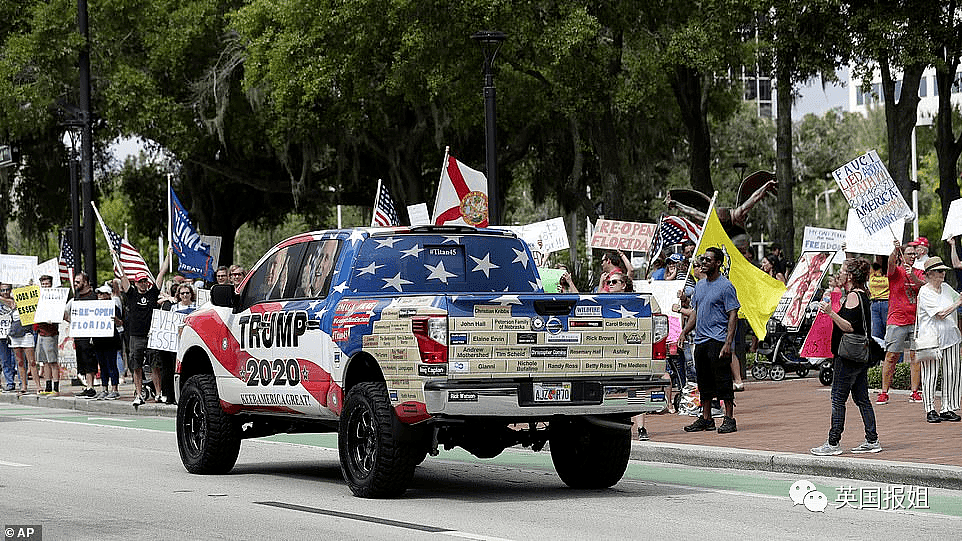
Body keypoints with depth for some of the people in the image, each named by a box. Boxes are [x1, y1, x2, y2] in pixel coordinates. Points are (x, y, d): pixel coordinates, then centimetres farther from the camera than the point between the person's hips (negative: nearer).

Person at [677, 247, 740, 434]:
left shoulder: (725, 286, -8)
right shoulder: (699, 285, 16)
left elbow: (733, 315, -12)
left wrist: (728, 343, -19)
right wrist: (684, 332, 13)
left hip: (718, 340, -8)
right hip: (701, 340, 8)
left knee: (723, 381, -6)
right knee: (704, 383, 12)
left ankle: (729, 419, -2)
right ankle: (706, 419, 19)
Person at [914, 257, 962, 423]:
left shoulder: (946, 288, 13)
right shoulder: (925, 292, -9)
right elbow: (940, 314, -15)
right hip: (931, 337, -6)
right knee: (930, 374, -4)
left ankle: (947, 409, 9)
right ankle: (930, 409, 4)